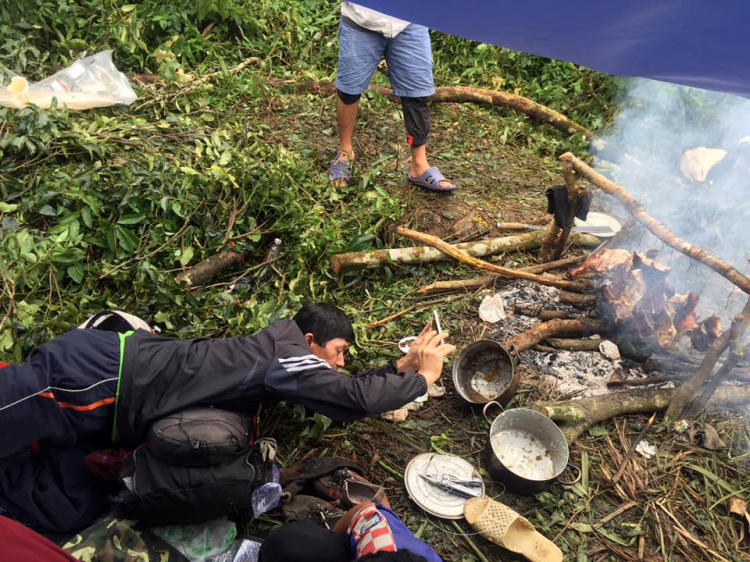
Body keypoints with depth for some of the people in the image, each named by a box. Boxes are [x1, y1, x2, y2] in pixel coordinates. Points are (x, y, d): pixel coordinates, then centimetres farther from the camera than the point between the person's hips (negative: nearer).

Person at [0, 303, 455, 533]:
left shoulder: (283, 351, 12)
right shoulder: (288, 356, -17)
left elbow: (341, 389, 19)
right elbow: (357, 399, -23)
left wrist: (403, 365, 15)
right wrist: (423, 378, -7)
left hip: (106, 375, 9)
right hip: (97, 376, -9)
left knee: (70, 513, 13)